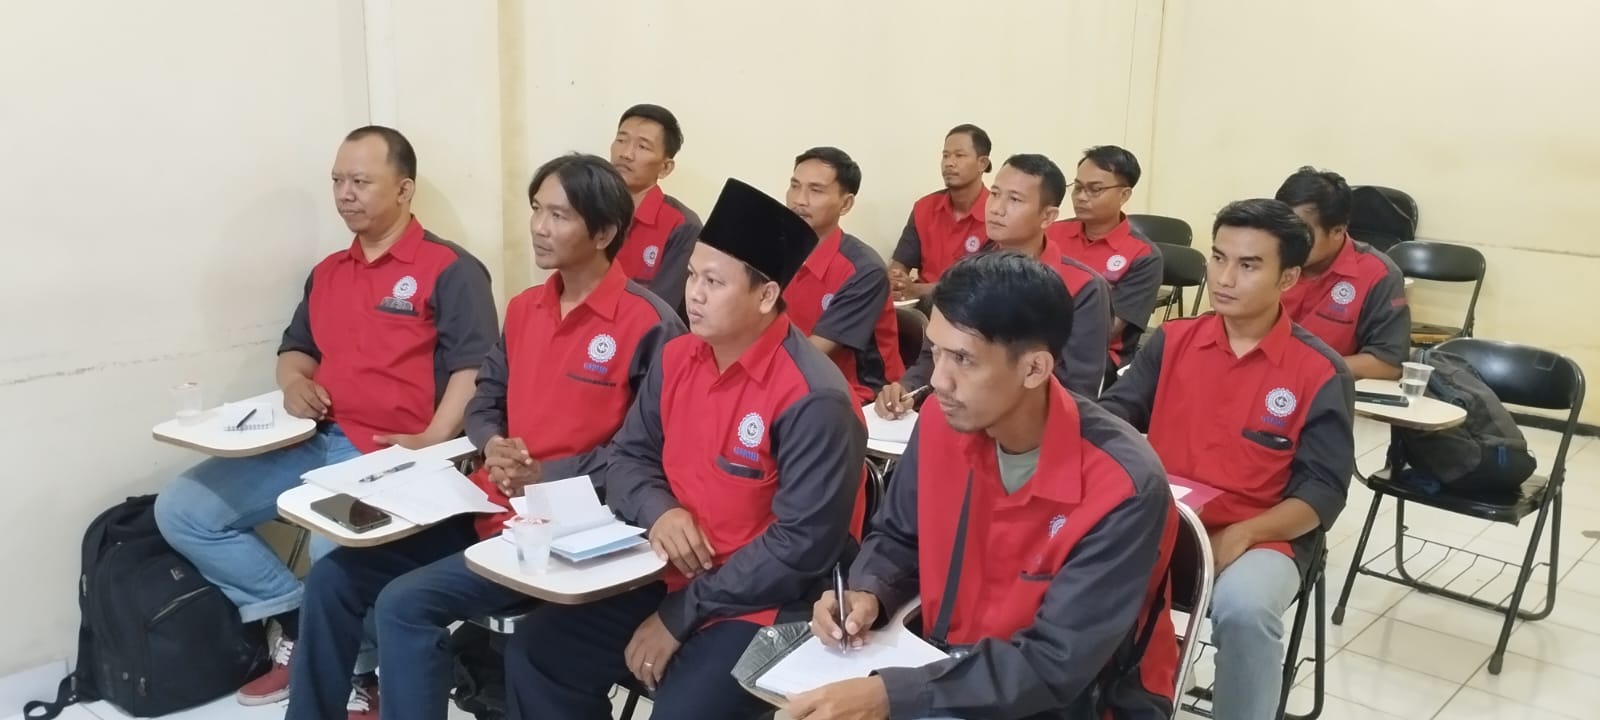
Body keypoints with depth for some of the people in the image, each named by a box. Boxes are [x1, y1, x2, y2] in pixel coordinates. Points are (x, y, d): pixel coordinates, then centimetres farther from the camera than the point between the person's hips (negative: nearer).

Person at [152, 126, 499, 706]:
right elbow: (294, 348, 30)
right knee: (180, 509, -4)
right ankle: (298, 622, -2)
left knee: (334, 551, -34)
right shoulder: (327, 272, 21)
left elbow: (473, 367, -12)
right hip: (312, 440, 8)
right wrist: (294, 382, 5)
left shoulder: (449, 269, -3)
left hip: (387, 452, -8)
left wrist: (432, 442, -25)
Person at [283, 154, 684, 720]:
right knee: (335, 576, 1)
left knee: (406, 603, -22)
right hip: (486, 505, 8)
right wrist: (493, 446, -4)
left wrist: (546, 476, -18)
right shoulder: (523, 309, 12)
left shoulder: (648, 324, -13)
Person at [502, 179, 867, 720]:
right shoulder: (676, 358, 2)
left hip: (761, 606, -7)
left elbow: (802, 546, -22)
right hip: (667, 579, 7)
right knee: (534, 652, 2)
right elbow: (628, 457, 10)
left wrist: (680, 617, -18)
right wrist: (659, 511, -14)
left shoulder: (813, 399, -21)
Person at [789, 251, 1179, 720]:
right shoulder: (941, 424, -9)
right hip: (955, 674, 5)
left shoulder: (1123, 489, -25)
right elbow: (897, 538, 9)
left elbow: (1055, 667, -27)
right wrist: (868, 595, -12)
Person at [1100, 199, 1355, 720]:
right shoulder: (1171, 341, 6)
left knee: (1244, 608, -35)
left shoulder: (1321, 374, -3)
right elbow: (1114, 411, 2)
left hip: (1260, 539, -2)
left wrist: (1240, 536, -20)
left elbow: (1323, 491, -5)